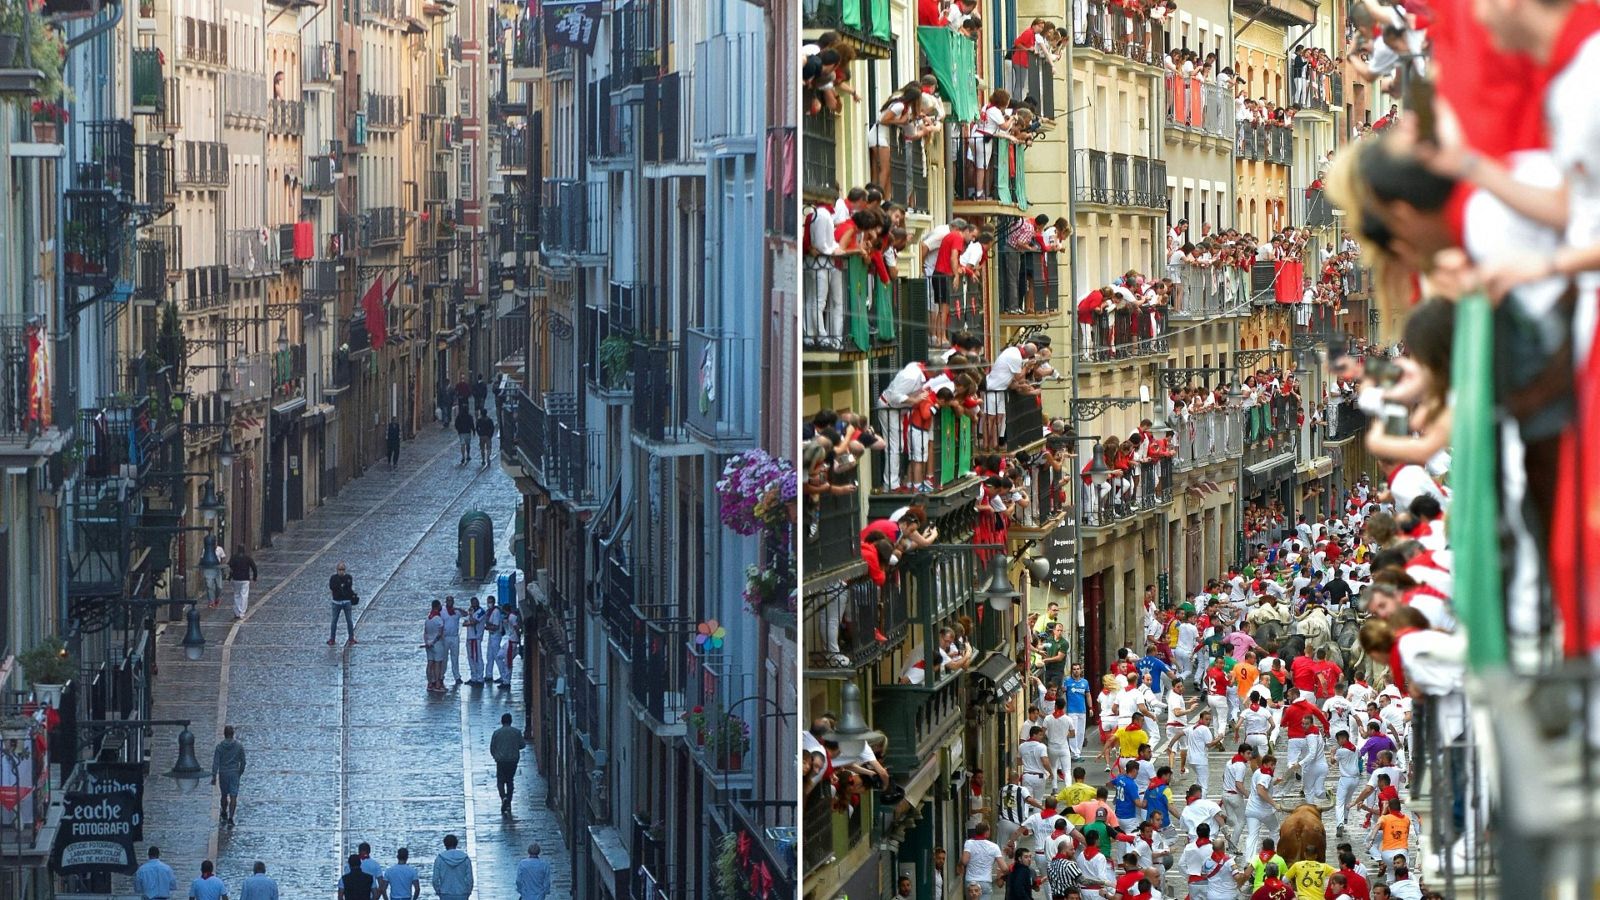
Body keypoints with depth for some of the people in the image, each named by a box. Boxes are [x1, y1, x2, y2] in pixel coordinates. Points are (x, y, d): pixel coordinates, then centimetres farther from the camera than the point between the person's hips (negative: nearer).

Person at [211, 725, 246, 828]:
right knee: (233, 797, -2)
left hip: (223, 774, 1)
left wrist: (214, 776, -8)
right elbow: (243, 761, 2)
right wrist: (240, 772, 18)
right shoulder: (239, 746, -5)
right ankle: (230, 819, -11)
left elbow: (216, 762, -10)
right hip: (234, 773, -1)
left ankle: (224, 816, 37)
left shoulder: (219, 746, -8)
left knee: (224, 795, 19)